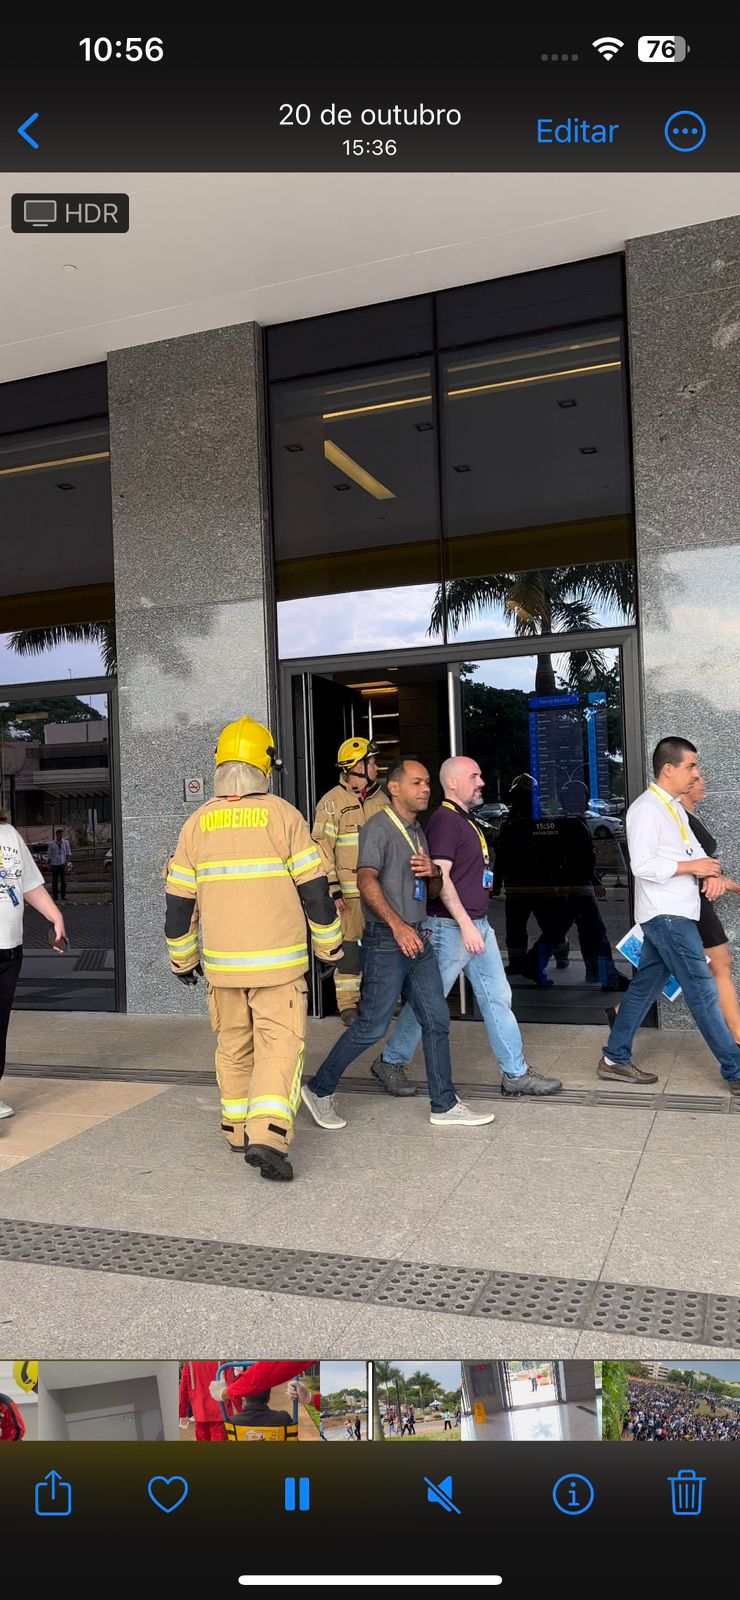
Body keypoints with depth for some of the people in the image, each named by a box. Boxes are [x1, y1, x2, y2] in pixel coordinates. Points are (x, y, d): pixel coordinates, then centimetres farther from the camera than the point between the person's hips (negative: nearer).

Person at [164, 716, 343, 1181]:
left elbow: (179, 901, 7)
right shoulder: (282, 815, -7)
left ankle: (238, 1129, 30)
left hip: (222, 962, 4)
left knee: (234, 1044, 18)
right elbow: (314, 889, -6)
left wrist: (182, 958, 19)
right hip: (278, 960, -3)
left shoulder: (198, 823, 3)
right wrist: (330, 946, 6)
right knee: (279, 1043, -1)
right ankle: (268, 1135, -15)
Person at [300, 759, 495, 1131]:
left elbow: (434, 890, 25)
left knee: (436, 1021, 8)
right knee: (371, 1026, -3)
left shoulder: (417, 830, 18)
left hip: (418, 938, 9)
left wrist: (432, 872, 1)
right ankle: (319, 1090, 14)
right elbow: (367, 881, -23)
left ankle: (444, 1106, 17)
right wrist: (397, 925, -33)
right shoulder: (379, 827, -9)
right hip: (386, 941, -8)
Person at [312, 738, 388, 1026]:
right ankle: (348, 1005, 6)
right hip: (348, 892, -6)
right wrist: (332, 889, -14)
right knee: (349, 947, -3)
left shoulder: (381, 799, 12)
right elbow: (322, 848, -10)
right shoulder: (332, 802, -7)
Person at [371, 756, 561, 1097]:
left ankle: (516, 1074, 15)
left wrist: (476, 923, 20)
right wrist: (465, 924, -23)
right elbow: (440, 876, -22)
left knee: (497, 998, 9)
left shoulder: (465, 821, 16)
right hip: (451, 927, -9)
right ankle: (390, 1062, 18)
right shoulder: (444, 820, -15)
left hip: (478, 924, 9)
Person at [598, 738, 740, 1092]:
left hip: (674, 914, 9)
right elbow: (643, 865, -21)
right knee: (702, 991, -5)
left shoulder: (675, 807, 16)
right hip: (667, 915, -9)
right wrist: (692, 866, -16)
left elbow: (694, 849, 16)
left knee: (645, 987, 12)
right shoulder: (646, 809, -14)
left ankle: (615, 1059, 19)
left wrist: (711, 872, -5)